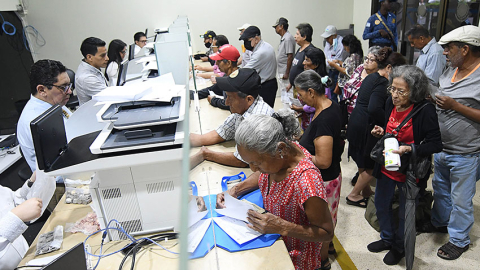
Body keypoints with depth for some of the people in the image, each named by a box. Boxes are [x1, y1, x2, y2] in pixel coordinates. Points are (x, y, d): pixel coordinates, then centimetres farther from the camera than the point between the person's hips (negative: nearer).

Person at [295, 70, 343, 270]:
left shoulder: (323, 120, -33)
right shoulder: (331, 105, -4)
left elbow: (323, 162, -31)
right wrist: (304, 142, 4)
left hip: (323, 180, -9)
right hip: (331, 176, 9)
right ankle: (327, 244, 56)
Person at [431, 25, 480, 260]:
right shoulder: (450, 71, 5)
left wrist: (455, 106, -24)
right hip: (441, 148, 8)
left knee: (460, 200, 9)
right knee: (440, 189, 25)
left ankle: (459, 239, 28)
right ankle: (440, 221, 47)